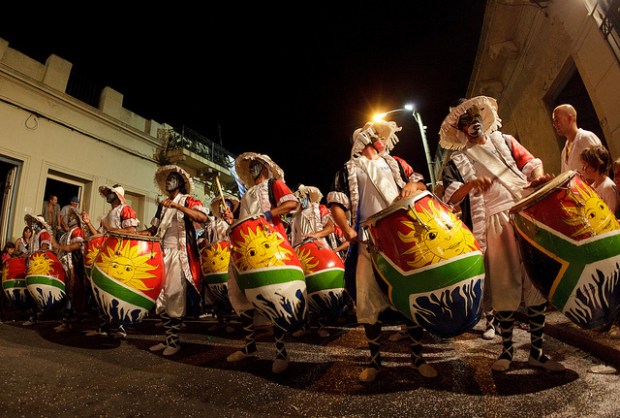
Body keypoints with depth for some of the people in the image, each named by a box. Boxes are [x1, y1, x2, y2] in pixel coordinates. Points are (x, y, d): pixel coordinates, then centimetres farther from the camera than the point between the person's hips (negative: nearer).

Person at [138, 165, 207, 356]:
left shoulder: (188, 200, -1)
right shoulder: (162, 205, 20)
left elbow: (203, 217, -21)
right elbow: (154, 228, 22)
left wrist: (177, 206, -26)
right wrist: (137, 233, 5)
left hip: (180, 254, -6)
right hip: (163, 252, 7)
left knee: (175, 296, -6)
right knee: (162, 296, 6)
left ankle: (175, 341, 5)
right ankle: (169, 338, 17)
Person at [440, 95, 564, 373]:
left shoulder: (504, 140, 19)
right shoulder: (459, 160, 8)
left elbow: (531, 162, 12)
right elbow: (451, 197, -5)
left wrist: (537, 176, -10)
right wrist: (471, 184, -24)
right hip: (497, 225, -3)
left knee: (538, 282, 4)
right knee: (505, 290, 1)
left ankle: (537, 352, 18)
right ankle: (507, 350, 20)